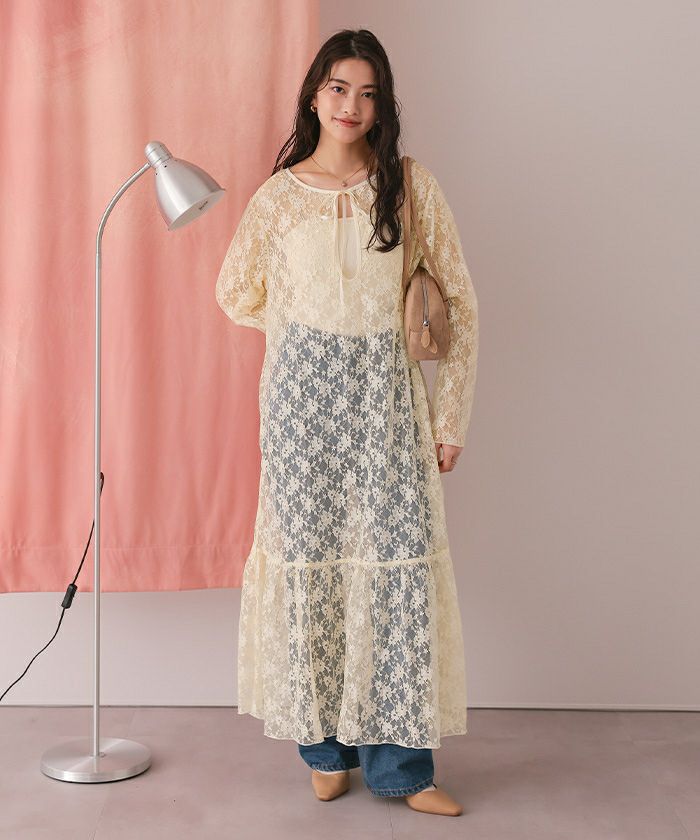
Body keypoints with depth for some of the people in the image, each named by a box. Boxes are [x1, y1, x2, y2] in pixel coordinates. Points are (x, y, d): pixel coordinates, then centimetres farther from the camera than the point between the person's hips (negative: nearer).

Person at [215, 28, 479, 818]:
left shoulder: (412, 187, 3)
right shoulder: (279, 195, 4)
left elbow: (457, 305, 4)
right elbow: (237, 294, 17)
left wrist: (450, 417, 1)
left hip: (386, 396, 0)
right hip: (303, 391, 0)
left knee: (396, 565, -1)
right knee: (311, 560, 4)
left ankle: (399, 760, 11)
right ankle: (325, 746, 21)